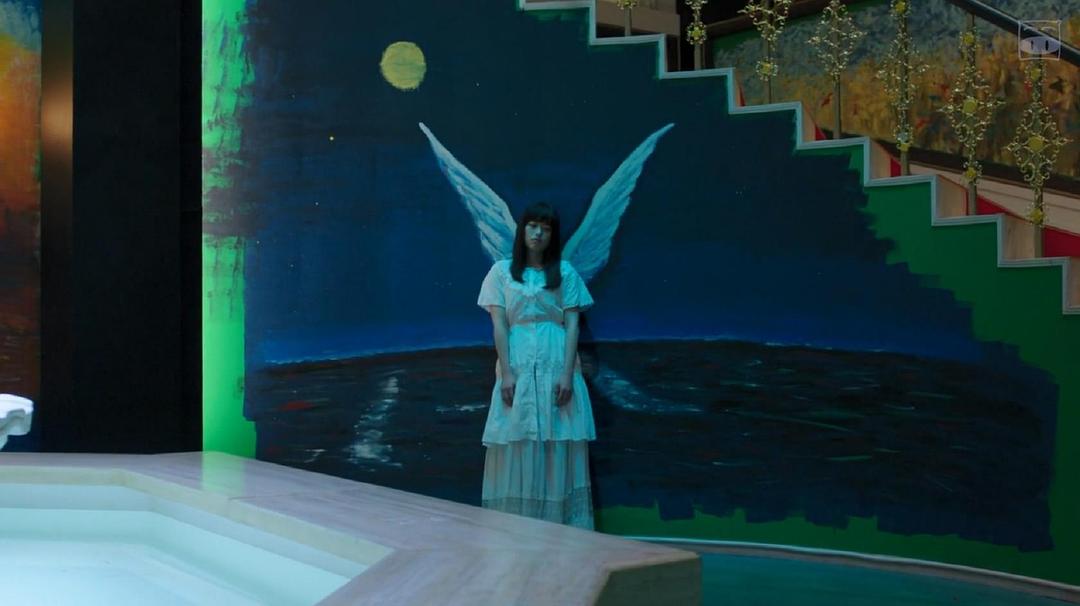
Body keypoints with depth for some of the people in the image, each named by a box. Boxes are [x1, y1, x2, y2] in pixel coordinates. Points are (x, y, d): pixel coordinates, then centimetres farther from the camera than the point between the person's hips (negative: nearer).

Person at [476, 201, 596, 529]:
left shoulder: (565, 272, 7)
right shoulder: (502, 271, 6)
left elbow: (572, 325, 1)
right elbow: (499, 325, 1)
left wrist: (567, 374, -10)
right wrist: (506, 374, -8)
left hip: (556, 366, 0)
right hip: (518, 367, 0)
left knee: (559, 447, -1)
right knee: (517, 446, 0)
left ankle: (560, 525, 4)